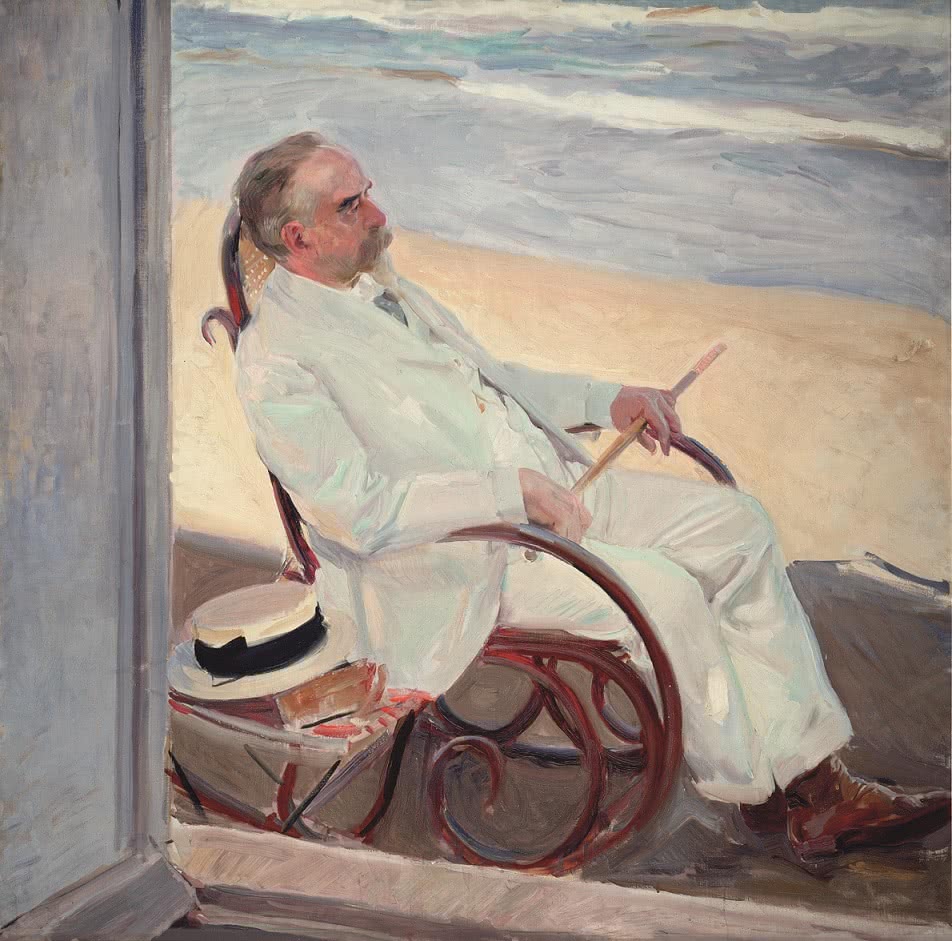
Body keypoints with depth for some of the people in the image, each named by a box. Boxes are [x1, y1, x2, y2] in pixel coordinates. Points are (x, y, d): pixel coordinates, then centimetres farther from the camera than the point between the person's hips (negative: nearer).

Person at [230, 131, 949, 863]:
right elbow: (357, 509, -21)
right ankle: (758, 788, -2)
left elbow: (490, 375, 24)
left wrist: (606, 401, 9)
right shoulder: (277, 357, -12)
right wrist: (512, 492, -24)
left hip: (546, 488, 9)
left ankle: (812, 774, 0)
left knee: (734, 522, -4)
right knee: (661, 589, -26)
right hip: (456, 555, -9)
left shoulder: (385, 289, 16)